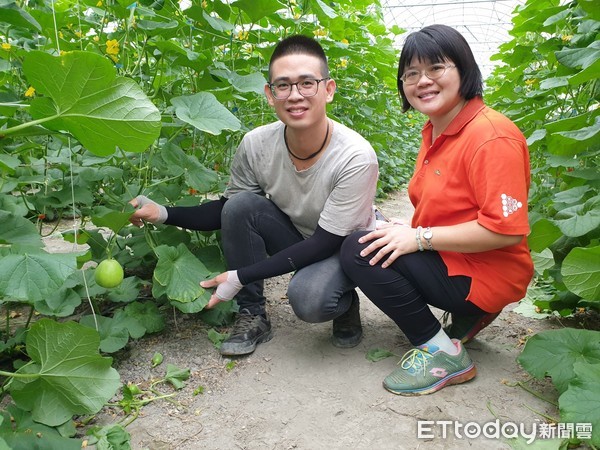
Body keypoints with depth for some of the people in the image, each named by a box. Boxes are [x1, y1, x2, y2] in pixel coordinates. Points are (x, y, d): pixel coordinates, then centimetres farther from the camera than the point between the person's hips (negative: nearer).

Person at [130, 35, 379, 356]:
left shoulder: (356, 157, -30)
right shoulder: (257, 144, -18)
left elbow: (327, 241, -27)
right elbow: (226, 212, -4)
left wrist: (241, 276, -30)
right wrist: (163, 214, -20)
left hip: (346, 246, -4)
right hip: (295, 238, 4)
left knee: (308, 299, -34)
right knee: (240, 206, -23)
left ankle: (344, 301, 4)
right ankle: (253, 316, -6)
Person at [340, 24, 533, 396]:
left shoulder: (491, 136, -21)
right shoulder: (435, 131, 9)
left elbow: (506, 228, -25)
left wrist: (420, 237, -23)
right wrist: (406, 231, -2)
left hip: (486, 274, -10)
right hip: (447, 256, 10)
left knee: (360, 251, -19)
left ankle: (444, 354, -8)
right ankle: (465, 316, 12)